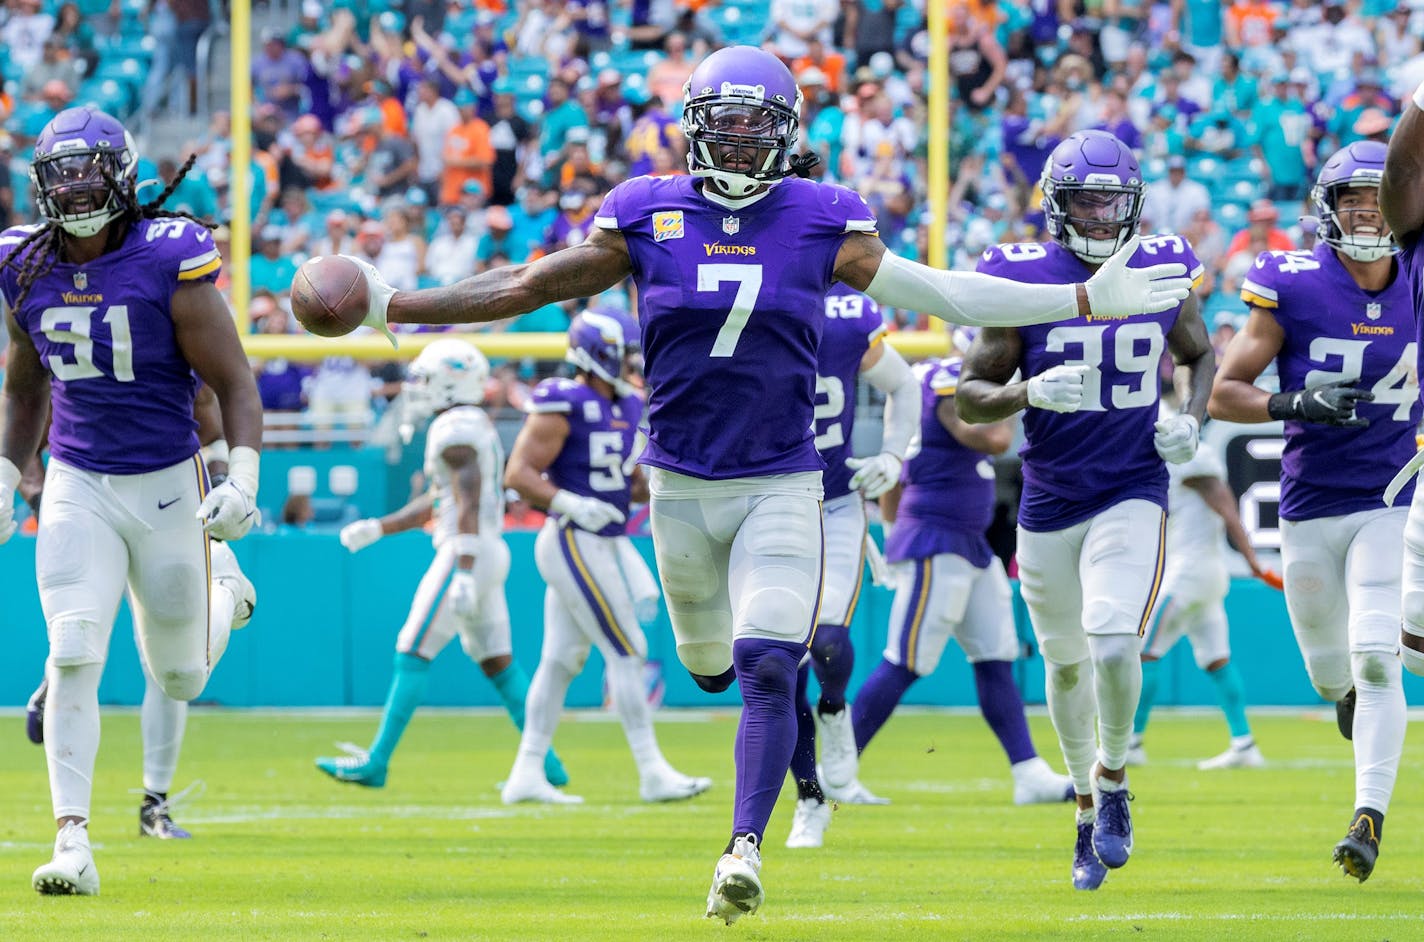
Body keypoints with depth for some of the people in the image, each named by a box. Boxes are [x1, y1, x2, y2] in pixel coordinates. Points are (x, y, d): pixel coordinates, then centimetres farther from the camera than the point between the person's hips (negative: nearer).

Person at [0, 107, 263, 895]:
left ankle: (225, 600, 47)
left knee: (180, 678, 12)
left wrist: (243, 478, -22)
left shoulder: (170, 264, -15)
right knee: (74, 658, -14)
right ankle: (73, 843, -14)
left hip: (166, 484, -2)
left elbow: (233, 383, -11)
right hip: (77, 484, 2)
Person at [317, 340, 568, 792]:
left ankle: (376, 762, -5)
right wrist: (376, 528, 23)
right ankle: (546, 763, 11)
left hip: (466, 553, -10)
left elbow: (468, 503, -21)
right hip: (490, 553, 10)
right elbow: (434, 503, 26)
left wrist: (464, 573, -27)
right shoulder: (478, 427, 19)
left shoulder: (454, 428, -12)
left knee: (413, 656, -6)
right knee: (498, 664, 12)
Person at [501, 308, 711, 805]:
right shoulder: (562, 406, -14)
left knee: (561, 659, 11)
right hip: (576, 542, -9)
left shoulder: (626, 407, 12)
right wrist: (572, 505, -28)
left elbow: (636, 484, 20)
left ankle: (527, 773, 14)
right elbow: (518, 474, -16)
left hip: (604, 545, 9)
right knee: (627, 652, -8)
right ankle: (652, 773, -5)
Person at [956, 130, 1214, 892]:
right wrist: (1028, 392, -25)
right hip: (1050, 503, 1)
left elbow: (1199, 354, 19)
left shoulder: (1162, 272, 0)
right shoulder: (1025, 279, -8)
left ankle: (1113, 778, 7)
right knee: (1066, 665, 13)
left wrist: (1192, 418, 0)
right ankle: (1086, 801, 34)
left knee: (1113, 646, -20)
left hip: (1133, 493, -1)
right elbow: (970, 398, -5)